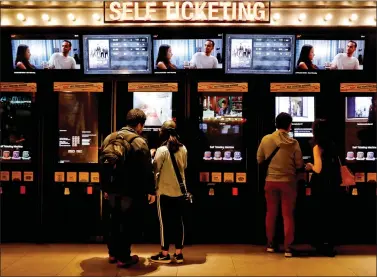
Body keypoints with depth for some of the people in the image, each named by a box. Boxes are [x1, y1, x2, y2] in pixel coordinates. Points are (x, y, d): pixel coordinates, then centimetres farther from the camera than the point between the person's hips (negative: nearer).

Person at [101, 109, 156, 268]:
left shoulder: (109, 138, 6)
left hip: (112, 190, 6)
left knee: (114, 221, 18)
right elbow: (147, 171, -15)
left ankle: (113, 253, 29)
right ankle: (123, 258, 13)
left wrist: (105, 188, 20)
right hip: (130, 191, -6)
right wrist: (151, 191, -5)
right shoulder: (139, 142, -14)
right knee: (127, 223, 5)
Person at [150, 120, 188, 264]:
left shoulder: (162, 150, -13)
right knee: (178, 222, 11)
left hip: (165, 192, -4)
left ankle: (165, 254, 13)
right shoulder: (183, 149, 1)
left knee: (165, 223, 5)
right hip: (180, 191, 5)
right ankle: (178, 254, 17)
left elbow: (155, 170, -11)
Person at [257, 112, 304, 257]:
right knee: (288, 215, 7)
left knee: (271, 213, 15)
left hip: (270, 181, 2)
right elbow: (299, 165, -4)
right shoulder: (293, 143, -11)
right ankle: (288, 247, 10)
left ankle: (270, 244, 25)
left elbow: (259, 160, 4)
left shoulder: (265, 139, -6)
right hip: (288, 182, -2)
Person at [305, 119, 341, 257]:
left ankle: (322, 244, 12)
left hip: (321, 186, -7)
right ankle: (329, 244, 20)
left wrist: (310, 166, 0)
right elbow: (337, 165, 14)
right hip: (332, 184, 7)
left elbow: (318, 169, -20)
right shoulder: (332, 145, 9)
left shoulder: (318, 147, -14)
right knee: (330, 214, 12)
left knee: (319, 214, 5)